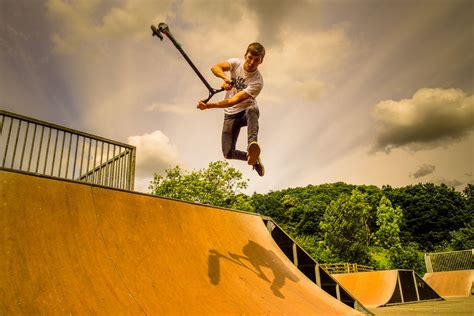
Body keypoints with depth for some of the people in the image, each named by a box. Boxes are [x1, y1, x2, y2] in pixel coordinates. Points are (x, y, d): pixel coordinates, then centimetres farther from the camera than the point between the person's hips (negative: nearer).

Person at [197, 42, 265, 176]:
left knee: (252, 110, -42)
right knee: (228, 153, -7)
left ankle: (252, 144, -56)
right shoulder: (236, 63, -7)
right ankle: (253, 158, 19)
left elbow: (234, 101, -29)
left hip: (246, 111, -3)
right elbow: (215, 68, -24)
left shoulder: (257, 82, -21)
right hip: (230, 115, 3)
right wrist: (225, 78, -46)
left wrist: (208, 105, -37)